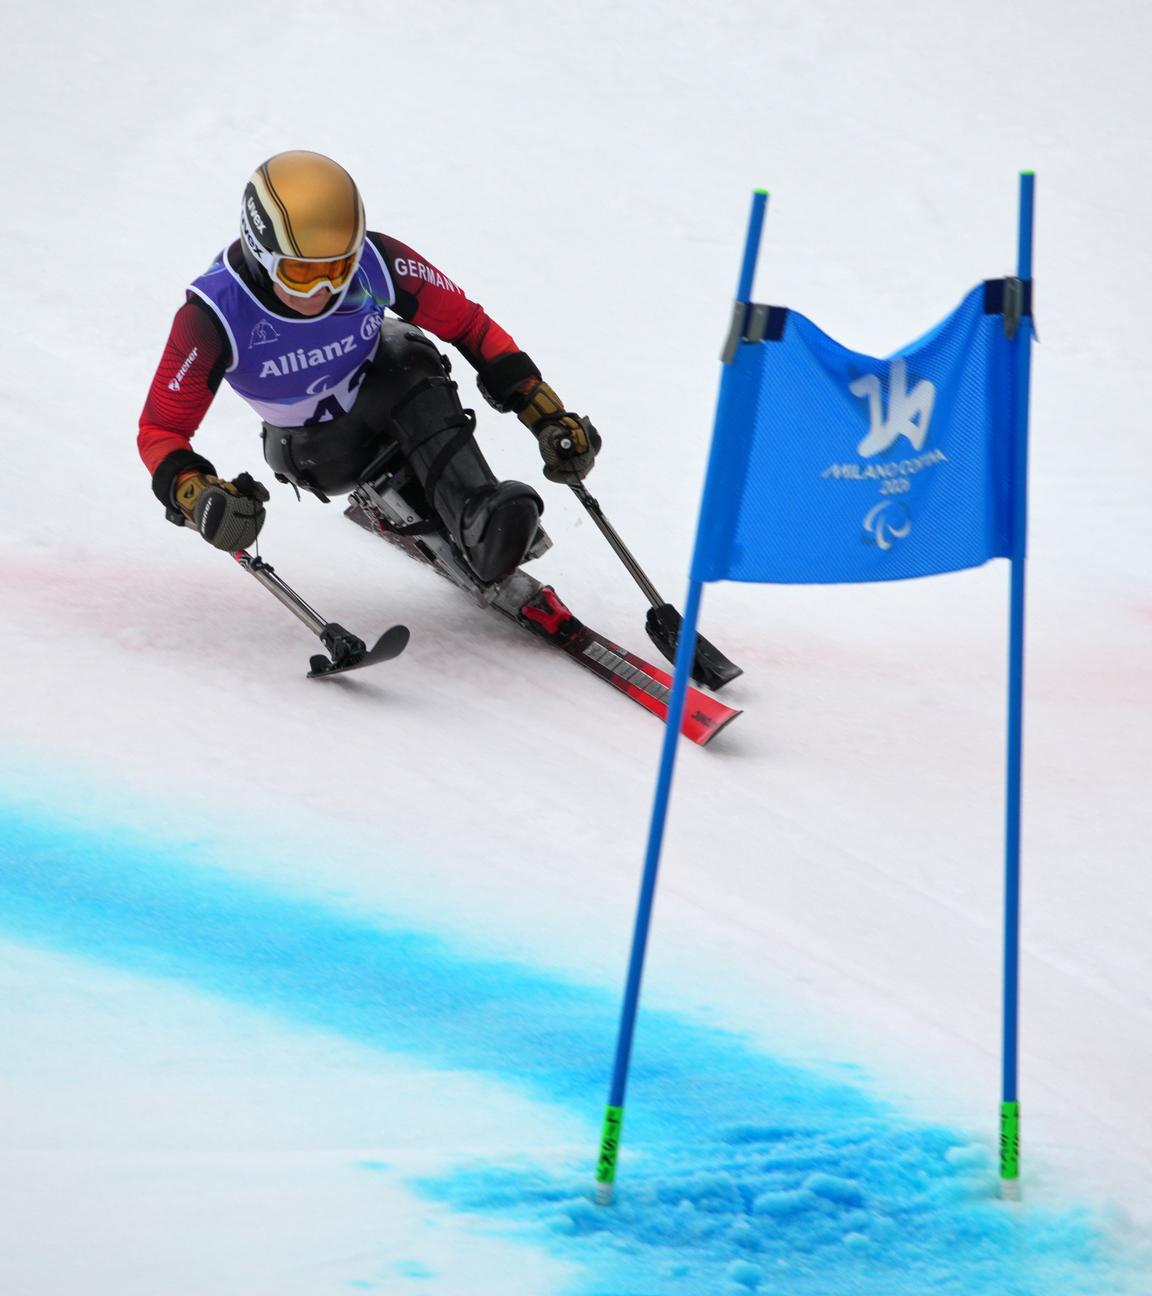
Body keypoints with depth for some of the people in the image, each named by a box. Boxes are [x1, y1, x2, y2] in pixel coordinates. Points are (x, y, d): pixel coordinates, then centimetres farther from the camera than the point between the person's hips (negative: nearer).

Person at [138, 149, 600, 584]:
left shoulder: (376, 263, -29)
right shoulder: (213, 315, -32)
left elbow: (470, 325, -16)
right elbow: (160, 429, -24)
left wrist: (545, 413, -22)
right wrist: (194, 497, -44)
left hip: (383, 384, -3)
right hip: (308, 443, 3)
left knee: (414, 370, -30)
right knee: (329, 461, -25)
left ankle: (481, 522, -39)